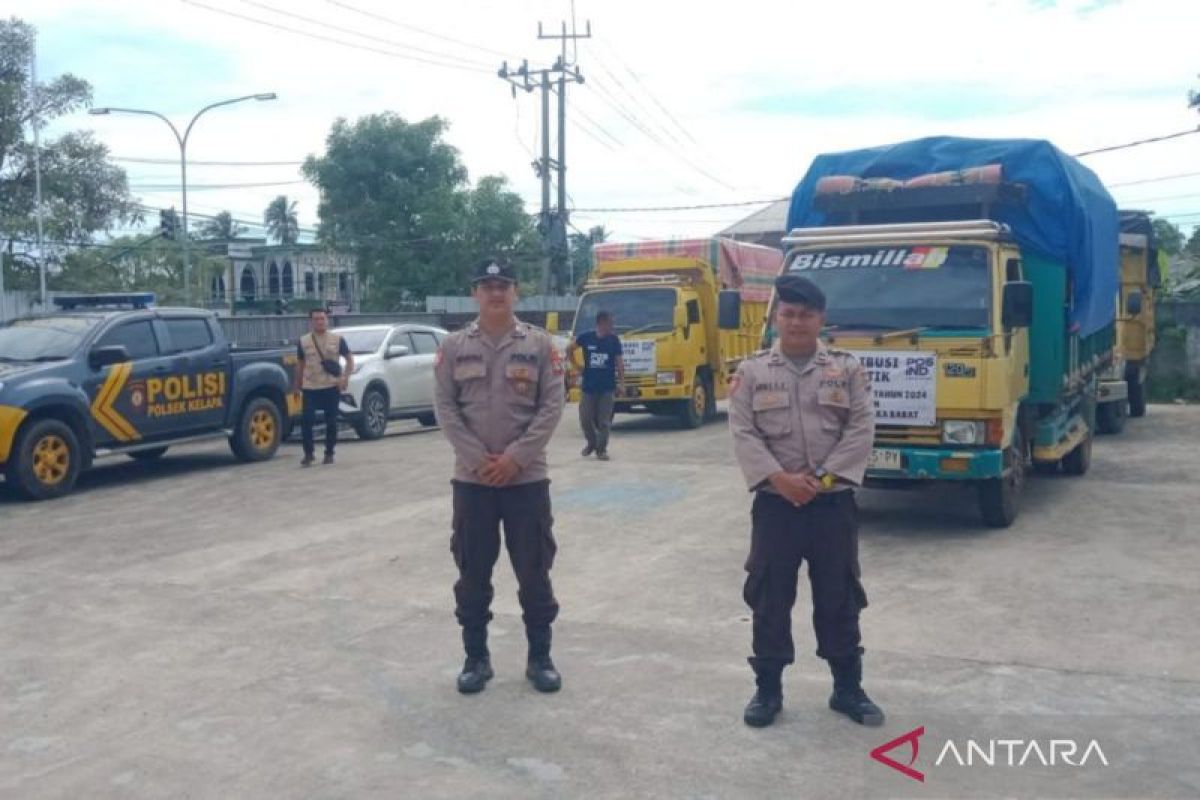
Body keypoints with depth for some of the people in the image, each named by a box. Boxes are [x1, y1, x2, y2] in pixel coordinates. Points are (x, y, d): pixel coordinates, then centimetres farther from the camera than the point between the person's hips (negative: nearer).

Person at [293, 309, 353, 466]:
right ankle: (308, 454, 3)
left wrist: (345, 378, -7)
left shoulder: (337, 339, 3)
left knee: (331, 421, 3)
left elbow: (349, 359, 6)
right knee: (306, 420, -8)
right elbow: (300, 364, 13)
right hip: (310, 388, 1)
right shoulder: (303, 341, 6)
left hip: (331, 387, 0)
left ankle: (329, 454, 16)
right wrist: (297, 385, 11)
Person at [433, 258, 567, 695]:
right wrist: (478, 459, -11)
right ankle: (476, 658, 22)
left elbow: (552, 405, -4)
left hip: (527, 477, -1)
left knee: (534, 572, 6)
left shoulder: (540, 344, 0)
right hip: (471, 478, 1)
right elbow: (444, 406, -1)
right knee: (473, 573, 8)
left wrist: (516, 457, -13)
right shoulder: (454, 346, 3)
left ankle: (539, 658, 20)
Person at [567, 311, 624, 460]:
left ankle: (601, 449, 12)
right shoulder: (586, 337, -3)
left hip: (607, 387, 0)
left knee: (604, 420, 0)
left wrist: (622, 381, -4)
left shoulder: (614, 340, -1)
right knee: (585, 418, 4)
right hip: (588, 386, 0)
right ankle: (592, 443, 29)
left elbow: (619, 362, 2)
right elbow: (569, 349, 12)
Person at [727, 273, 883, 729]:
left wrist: (822, 479, -14)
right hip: (774, 504, 0)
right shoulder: (752, 372, 2)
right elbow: (743, 434, -5)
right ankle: (768, 690, 21)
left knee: (839, 600, 10)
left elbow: (861, 430, -4)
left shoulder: (847, 369, 3)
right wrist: (781, 479, -17)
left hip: (834, 503, 0)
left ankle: (847, 689, 25)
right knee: (769, 600, 7)